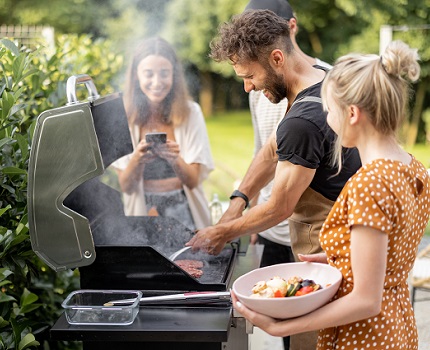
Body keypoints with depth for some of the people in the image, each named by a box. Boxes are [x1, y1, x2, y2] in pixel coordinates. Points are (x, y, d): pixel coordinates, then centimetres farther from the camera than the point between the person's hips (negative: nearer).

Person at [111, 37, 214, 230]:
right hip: (141, 210, -1)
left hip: (183, 212, 1)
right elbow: (126, 186, -1)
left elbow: (193, 181, -3)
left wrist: (175, 159, -24)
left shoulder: (190, 112, -2)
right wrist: (137, 159, -21)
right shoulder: (125, 115, -2)